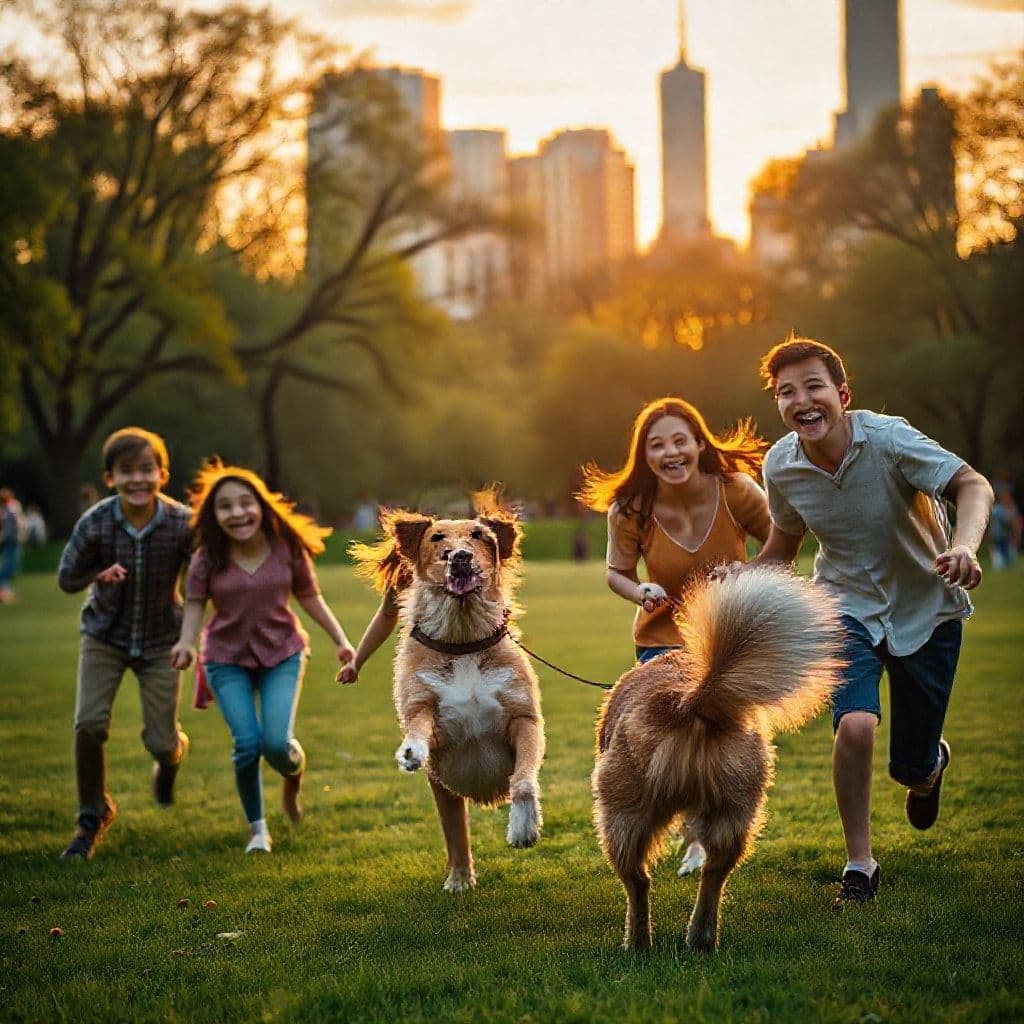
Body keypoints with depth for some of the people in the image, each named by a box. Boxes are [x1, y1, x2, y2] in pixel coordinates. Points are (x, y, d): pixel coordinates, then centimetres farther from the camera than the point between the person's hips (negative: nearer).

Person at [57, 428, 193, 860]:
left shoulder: (182, 524, -22)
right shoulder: (94, 524, -20)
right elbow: (67, 578, -6)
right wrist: (100, 573, -27)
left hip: (160, 640, 0)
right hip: (105, 634, 0)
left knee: (160, 741, 1)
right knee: (89, 724, -15)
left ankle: (173, 751, 43)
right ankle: (92, 815, 10)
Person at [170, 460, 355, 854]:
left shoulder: (288, 549, -10)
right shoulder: (208, 558, -12)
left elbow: (310, 597, 1)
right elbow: (194, 604, -8)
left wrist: (340, 639, -2)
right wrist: (186, 642, -27)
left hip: (282, 653, 0)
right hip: (228, 659, 0)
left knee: (277, 743, -15)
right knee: (247, 743, -13)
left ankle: (294, 778, 24)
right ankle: (257, 828, 11)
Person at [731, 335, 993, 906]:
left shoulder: (887, 439, -26)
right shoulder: (782, 466, -12)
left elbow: (972, 485, -30)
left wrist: (964, 546, -51)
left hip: (925, 608, -1)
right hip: (848, 608, 2)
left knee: (911, 768, 7)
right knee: (855, 725, -26)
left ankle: (931, 762, 49)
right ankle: (860, 865, -6)